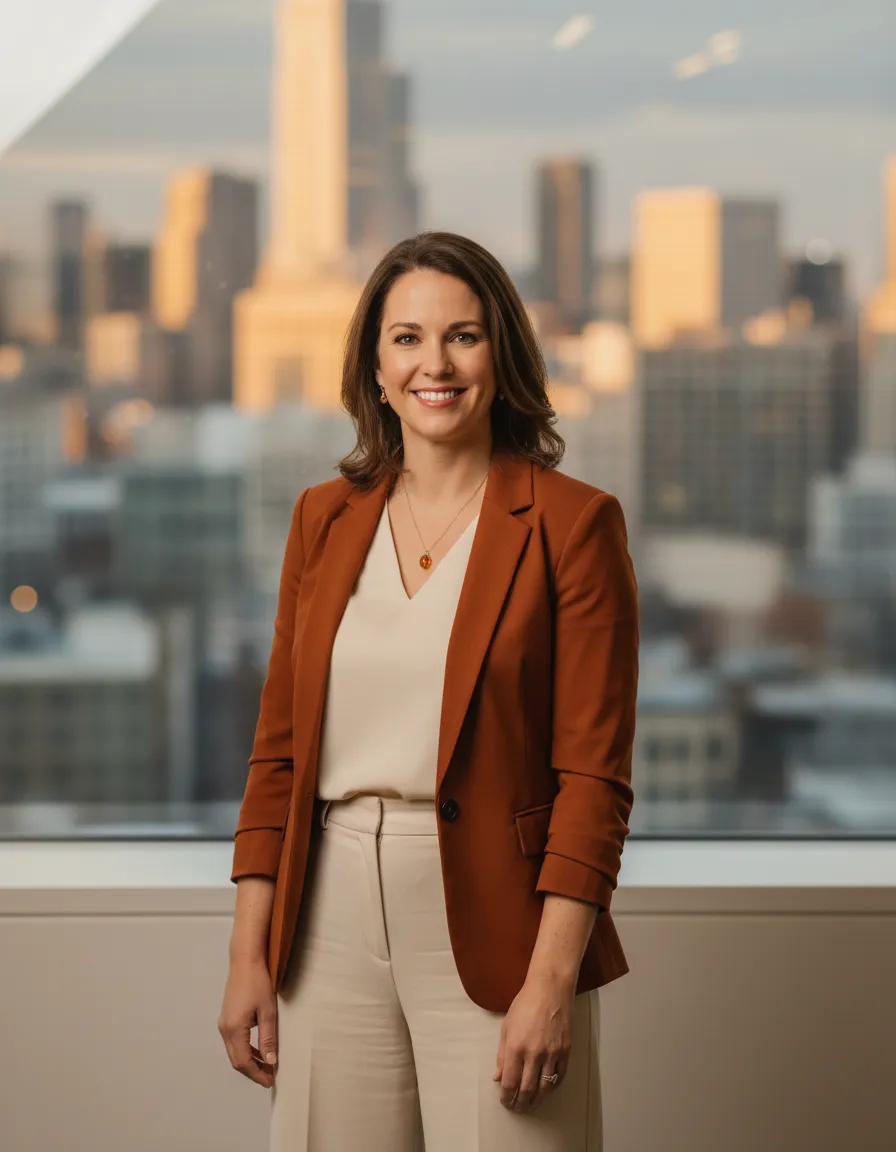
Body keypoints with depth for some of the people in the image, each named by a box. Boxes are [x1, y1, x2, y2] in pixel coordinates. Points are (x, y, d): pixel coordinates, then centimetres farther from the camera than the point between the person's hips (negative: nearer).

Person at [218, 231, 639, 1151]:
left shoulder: (570, 522, -4)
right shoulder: (324, 518, 9)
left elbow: (593, 773, -8)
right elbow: (278, 751, 11)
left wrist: (551, 981, -15)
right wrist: (249, 956, 6)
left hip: (488, 926, -4)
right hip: (335, 920, 4)